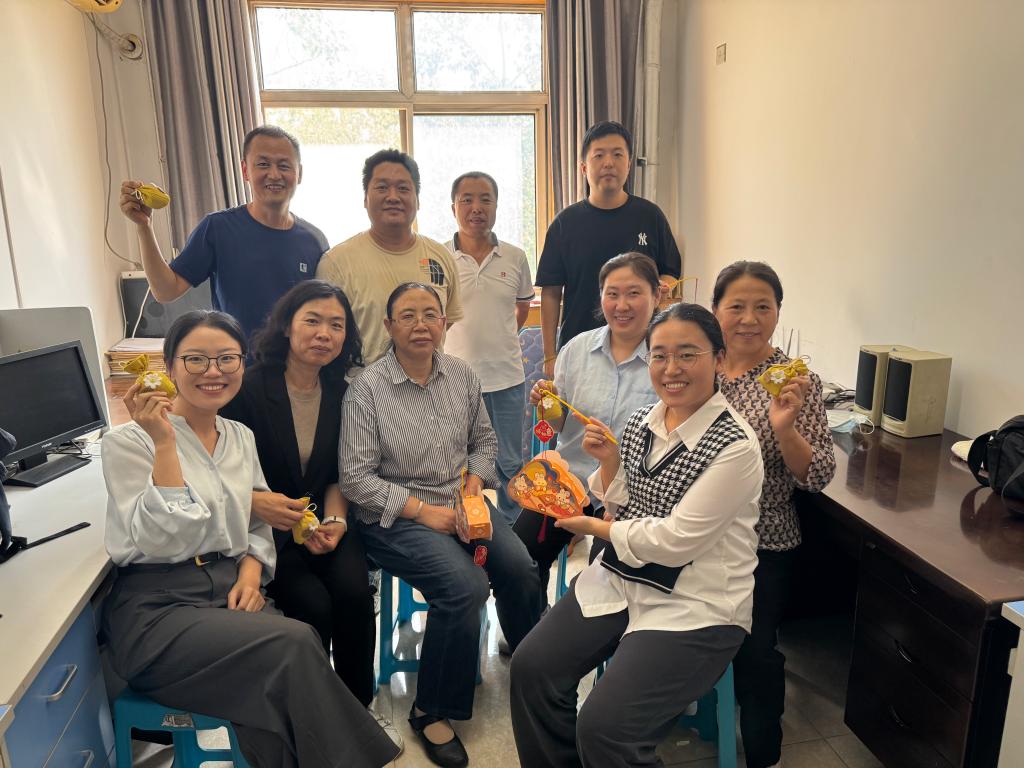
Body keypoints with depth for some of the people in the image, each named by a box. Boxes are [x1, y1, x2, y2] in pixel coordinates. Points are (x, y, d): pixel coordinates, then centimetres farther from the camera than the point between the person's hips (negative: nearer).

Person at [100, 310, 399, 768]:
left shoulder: (241, 437, 12)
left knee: (277, 675, -27)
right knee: (294, 642, -26)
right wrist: (165, 443, -22)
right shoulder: (129, 442, -5)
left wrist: (252, 570, -3)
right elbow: (159, 541, -16)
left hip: (232, 591, 5)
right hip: (157, 607, -5)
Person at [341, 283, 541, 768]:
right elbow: (356, 477, -12)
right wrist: (421, 510, -16)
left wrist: (475, 482, -2)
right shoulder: (367, 388, -10)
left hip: (461, 504, 5)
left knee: (520, 567, -18)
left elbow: (483, 440, 17)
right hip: (395, 517, -5)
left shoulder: (462, 375, 5)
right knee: (465, 584, -27)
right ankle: (432, 711, -3)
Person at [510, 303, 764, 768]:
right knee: (532, 667, -3)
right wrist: (608, 460, -9)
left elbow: (673, 541, -20)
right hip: (621, 579, 7)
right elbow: (626, 511, 8)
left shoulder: (735, 446, -18)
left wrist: (595, 528, -7)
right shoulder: (640, 422, 2)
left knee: (603, 728, -18)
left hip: (695, 605, -6)